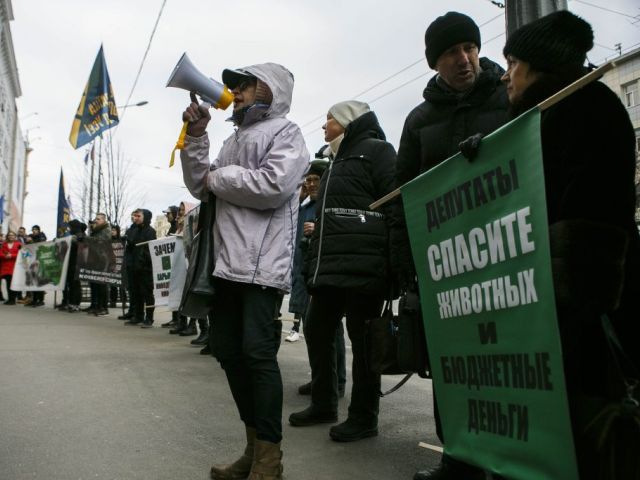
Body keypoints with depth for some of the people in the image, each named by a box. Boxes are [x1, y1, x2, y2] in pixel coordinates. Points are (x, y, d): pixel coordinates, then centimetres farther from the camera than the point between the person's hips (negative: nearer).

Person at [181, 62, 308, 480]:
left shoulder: (286, 133, 2)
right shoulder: (236, 140, 26)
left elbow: (273, 185, -16)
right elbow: (200, 187, 20)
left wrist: (219, 177, -4)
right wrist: (196, 136, 12)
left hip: (262, 262, -8)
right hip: (228, 261, 9)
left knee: (258, 352, -11)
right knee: (227, 349, 9)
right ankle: (256, 446, 20)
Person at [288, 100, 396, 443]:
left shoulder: (376, 150, 0)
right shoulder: (338, 160, 26)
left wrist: (395, 261, -18)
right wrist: (314, 263, 18)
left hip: (362, 266, -9)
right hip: (329, 267, 9)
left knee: (362, 338, -1)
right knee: (317, 332, 11)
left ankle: (364, 418, 11)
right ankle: (323, 404, 26)